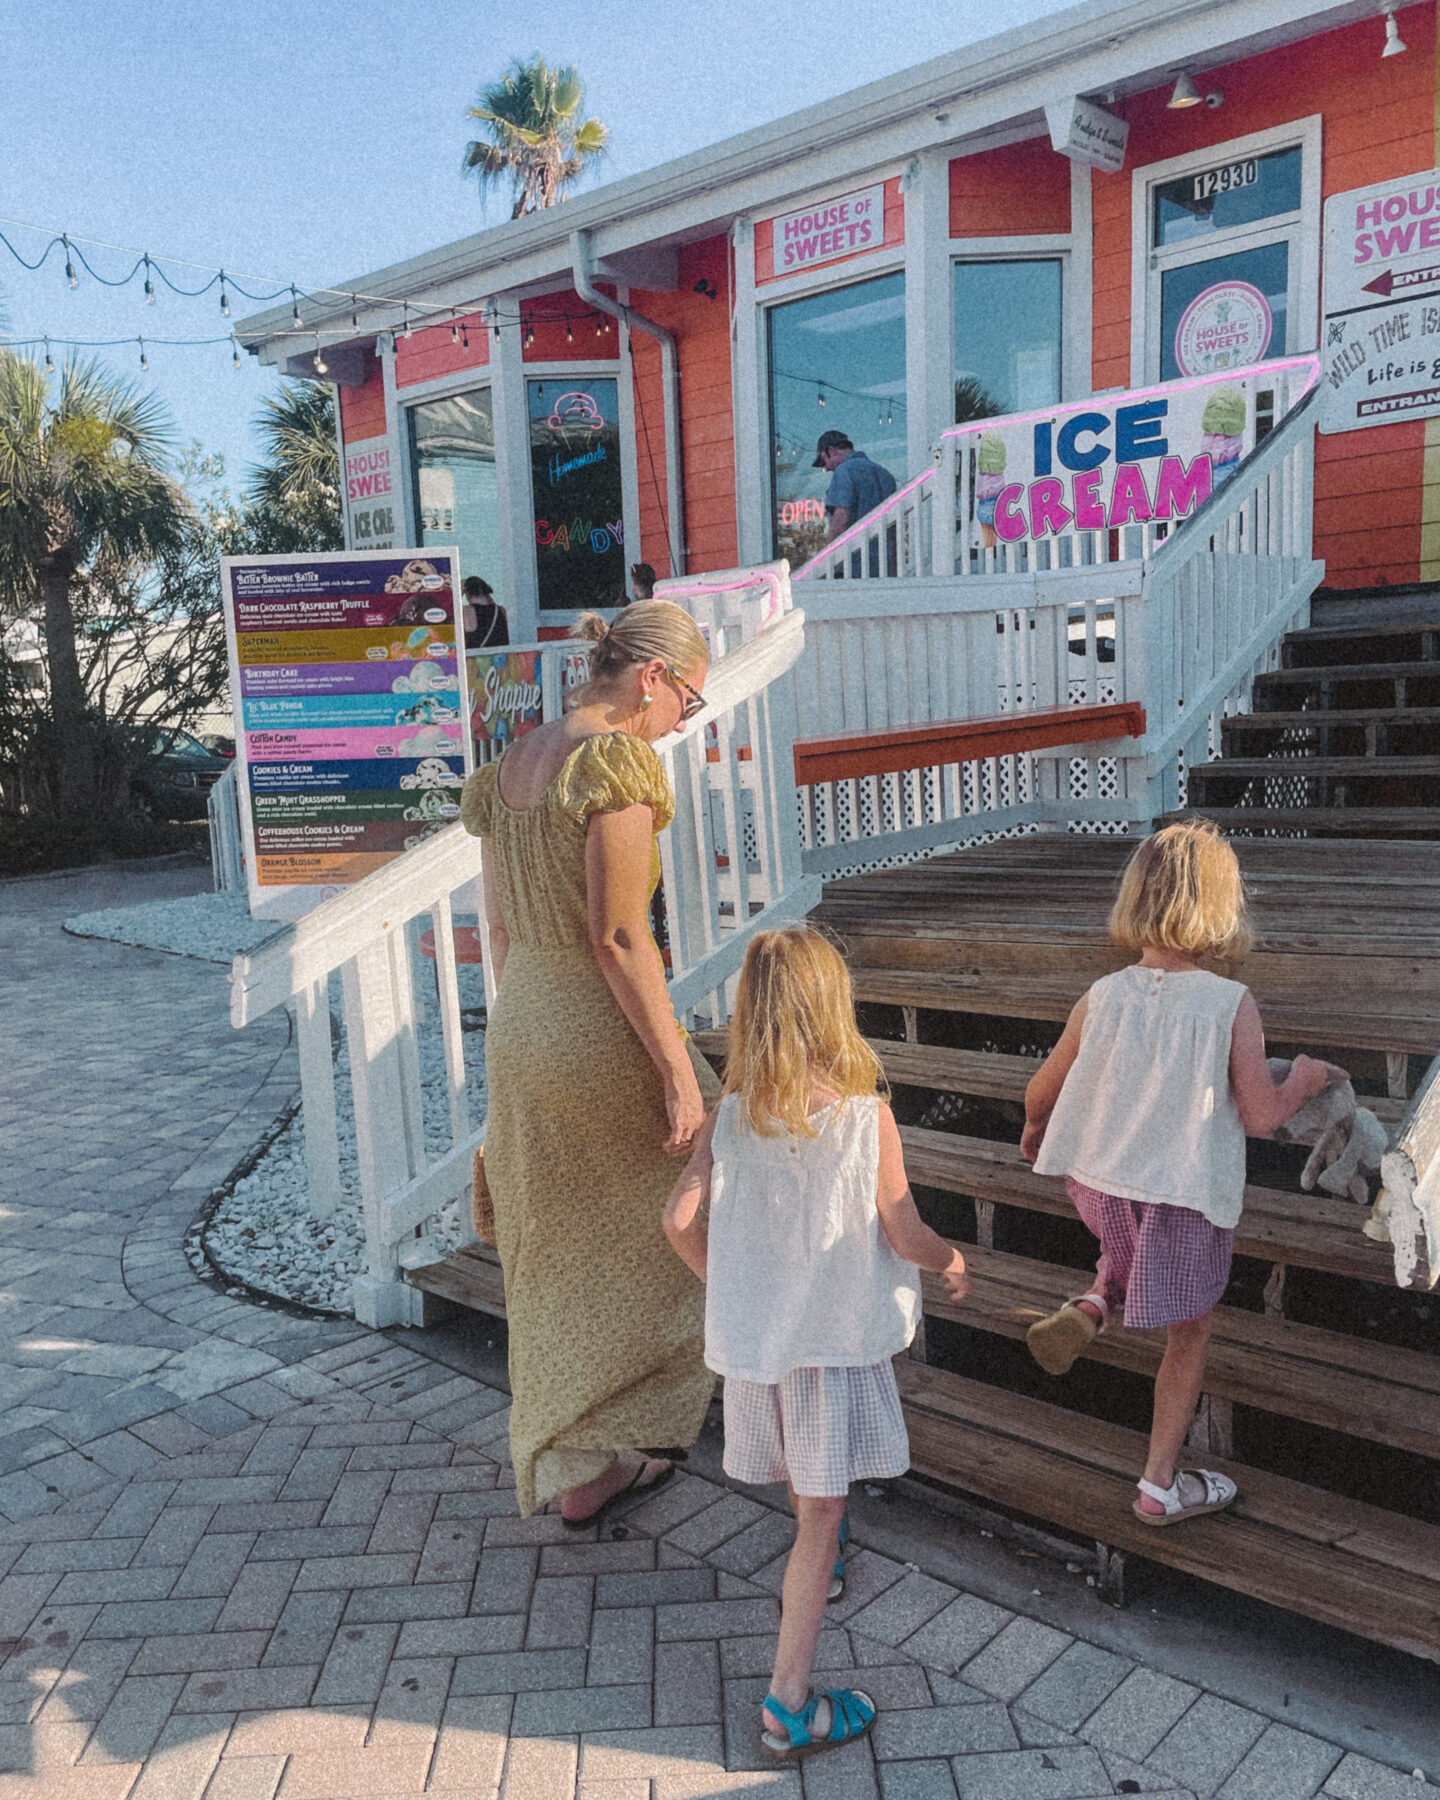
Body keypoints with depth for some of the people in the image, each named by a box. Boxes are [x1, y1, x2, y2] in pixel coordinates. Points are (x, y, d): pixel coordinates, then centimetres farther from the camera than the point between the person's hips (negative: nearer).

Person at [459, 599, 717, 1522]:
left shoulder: (511, 764, 9)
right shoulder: (617, 762, -17)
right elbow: (618, 938, -21)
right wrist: (679, 1072, -17)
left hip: (517, 1032, 9)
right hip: (600, 1032, -8)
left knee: (558, 1264, 18)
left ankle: (577, 1472, 33)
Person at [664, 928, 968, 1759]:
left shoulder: (729, 1117, -8)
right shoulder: (868, 1117, -17)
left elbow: (681, 1218, -10)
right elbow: (905, 1235, -13)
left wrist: (728, 1283, 8)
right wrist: (952, 1261, 8)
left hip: (751, 1334, 4)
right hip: (837, 1337, -4)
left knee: (804, 1480, 28)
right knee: (821, 1508, 5)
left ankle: (824, 1562, 56)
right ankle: (789, 1704, 11)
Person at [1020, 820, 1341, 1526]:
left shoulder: (1102, 997, -9)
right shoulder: (1233, 1005, -17)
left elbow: (1041, 1091, 1)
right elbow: (1261, 1117, -13)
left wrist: (1033, 1134, 23)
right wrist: (1304, 1077, 8)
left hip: (1103, 1184, 3)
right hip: (1188, 1196, -3)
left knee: (1136, 1236, 37)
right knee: (1189, 1334, 17)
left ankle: (1089, 1304, 9)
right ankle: (1160, 1486, 27)